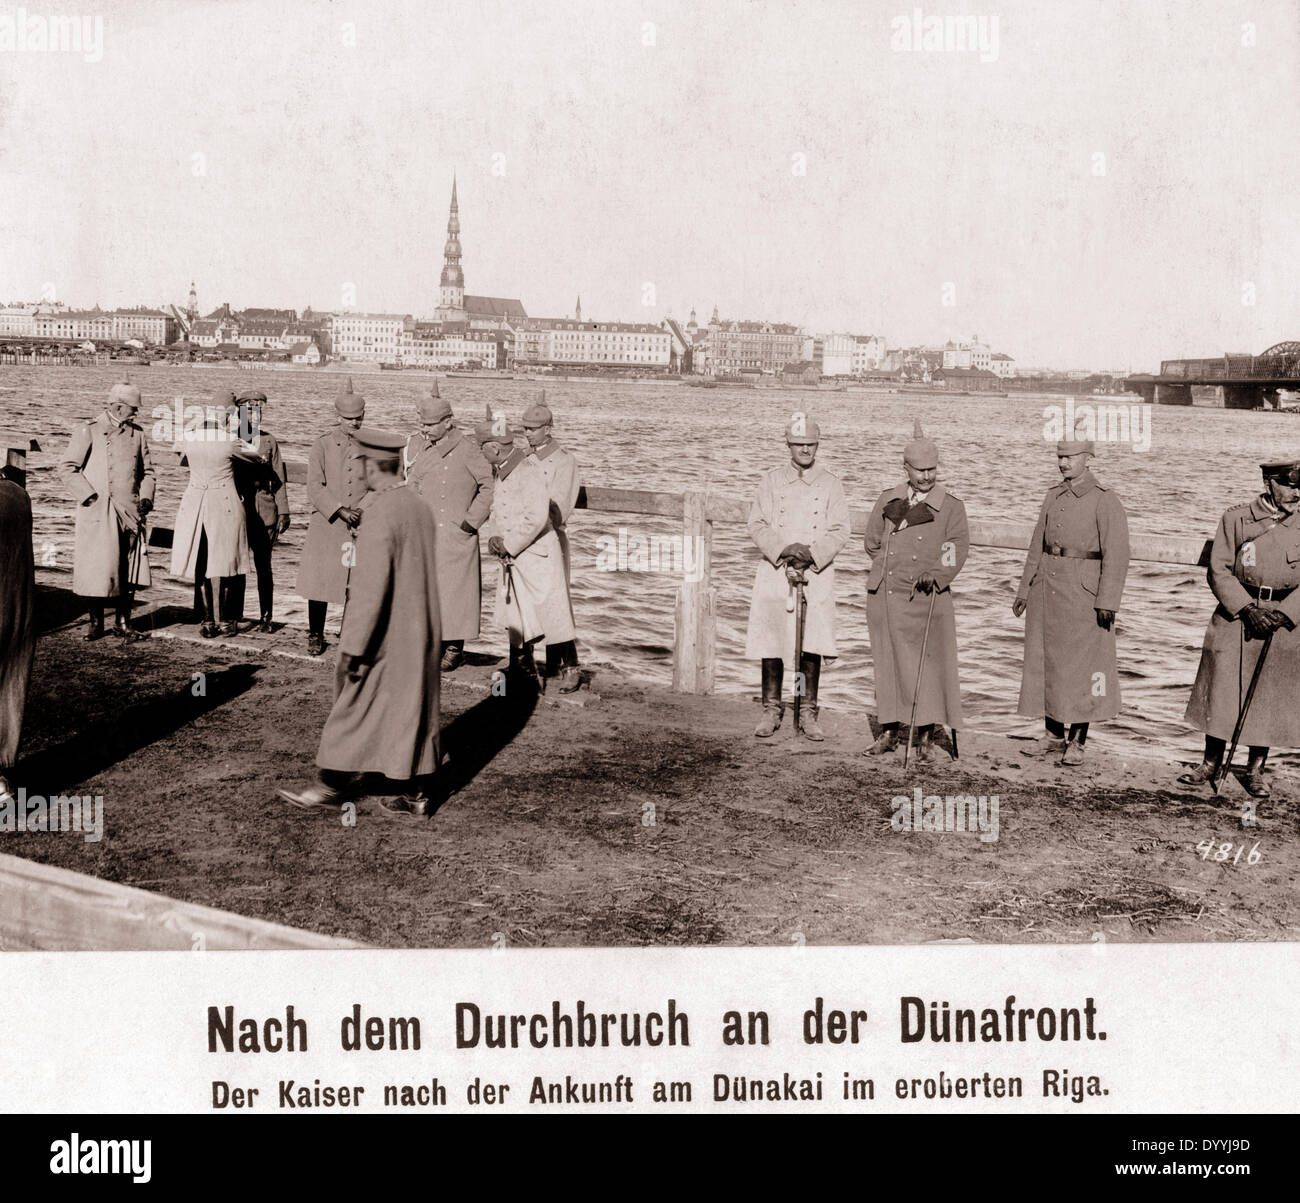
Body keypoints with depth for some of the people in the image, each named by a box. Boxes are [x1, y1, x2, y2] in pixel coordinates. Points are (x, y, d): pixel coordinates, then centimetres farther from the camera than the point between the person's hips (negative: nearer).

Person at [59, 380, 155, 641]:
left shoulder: (137, 434, 12)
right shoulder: (88, 432, -2)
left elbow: (147, 471, 20)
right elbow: (68, 467, -3)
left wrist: (146, 497, 5)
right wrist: (89, 496, -10)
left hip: (130, 512, 4)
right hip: (98, 512, -4)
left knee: (128, 569, 4)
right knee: (98, 567, -3)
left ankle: (123, 622, 13)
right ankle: (96, 622, 11)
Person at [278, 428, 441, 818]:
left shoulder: (381, 514, -20)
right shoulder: (419, 507, 6)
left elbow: (371, 586, -23)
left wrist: (352, 646, -19)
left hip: (387, 635, -8)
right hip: (421, 634, 8)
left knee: (355, 709, 5)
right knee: (416, 708, 13)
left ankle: (335, 786, 17)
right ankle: (417, 793, 18)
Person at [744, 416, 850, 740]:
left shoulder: (831, 485, 8)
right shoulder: (770, 481, 9)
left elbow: (839, 530, 0)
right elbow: (757, 524, 1)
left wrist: (812, 554, -16)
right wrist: (783, 550, -15)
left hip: (817, 574, 0)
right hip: (775, 571, 0)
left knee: (812, 646, -3)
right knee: (770, 643, 0)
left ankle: (808, 713, 8)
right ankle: (771, 710, 12)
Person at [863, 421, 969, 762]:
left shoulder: (951, 506, 2)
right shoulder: (888, 500, 11)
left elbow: (958, 548, -6)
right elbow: (873, 543, 17)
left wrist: (935, 574, -19)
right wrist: (887, 570, 6)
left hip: (924, 597, -3)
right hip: (884, 594, 3)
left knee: (927, 666, -2)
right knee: (887, 663, 8)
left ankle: (926, 737, 8)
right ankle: (889, 732, 18)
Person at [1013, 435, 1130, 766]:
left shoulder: (1105, 501, -8)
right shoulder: (1054, 496, 11)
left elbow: (1116, 555, -13)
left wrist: (1107, 602, -18)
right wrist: (1024, 590, 13)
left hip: (1083, 595, -6)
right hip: (1047, 590, 6)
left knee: (1080, 666, -1)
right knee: (1045, 661, 9)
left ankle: (1077, 741, 9)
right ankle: (1054, 735, 20)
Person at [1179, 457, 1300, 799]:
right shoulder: (1235, 518, 0)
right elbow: (1219, 571, -3)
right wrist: (1248, 610, -13)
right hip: (1235, 615, -1)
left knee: (1270, 699, 3)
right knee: (1220, 691, 2)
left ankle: (1255, 771, 16)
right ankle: (1211, 763, 17)